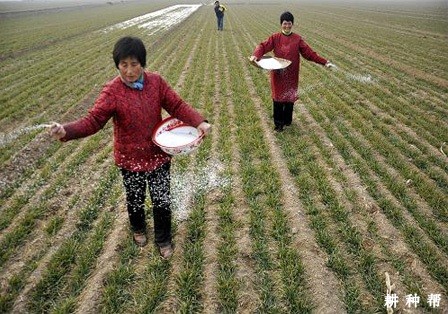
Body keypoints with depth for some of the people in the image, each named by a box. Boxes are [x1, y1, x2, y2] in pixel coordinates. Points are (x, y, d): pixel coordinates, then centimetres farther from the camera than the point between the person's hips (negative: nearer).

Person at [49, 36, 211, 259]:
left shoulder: (156, 82, -8)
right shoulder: (112, 92, -16)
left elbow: (177, 106, -6)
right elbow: (93, 120, -22)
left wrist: (199, 122, -21)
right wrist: (66, 131, -39)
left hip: (158, 154, 2)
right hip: (130, 159, -1)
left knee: (162, 201, 10)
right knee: (135, 200, 20)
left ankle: (163, 240, 36)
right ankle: (138, 229, 52)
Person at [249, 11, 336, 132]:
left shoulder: (297, 39, -1)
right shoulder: (275, 37, -2)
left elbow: (309, 53, -2)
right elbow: (263, 46, -14)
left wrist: (325, 62, -9)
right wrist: (255, 55, -36)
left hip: (291, 74, 1)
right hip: (278, 74, -1)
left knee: (290, 97, 11)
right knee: (278, 97, 3)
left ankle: (287, 120, 31)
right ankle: (278, 123, 15)